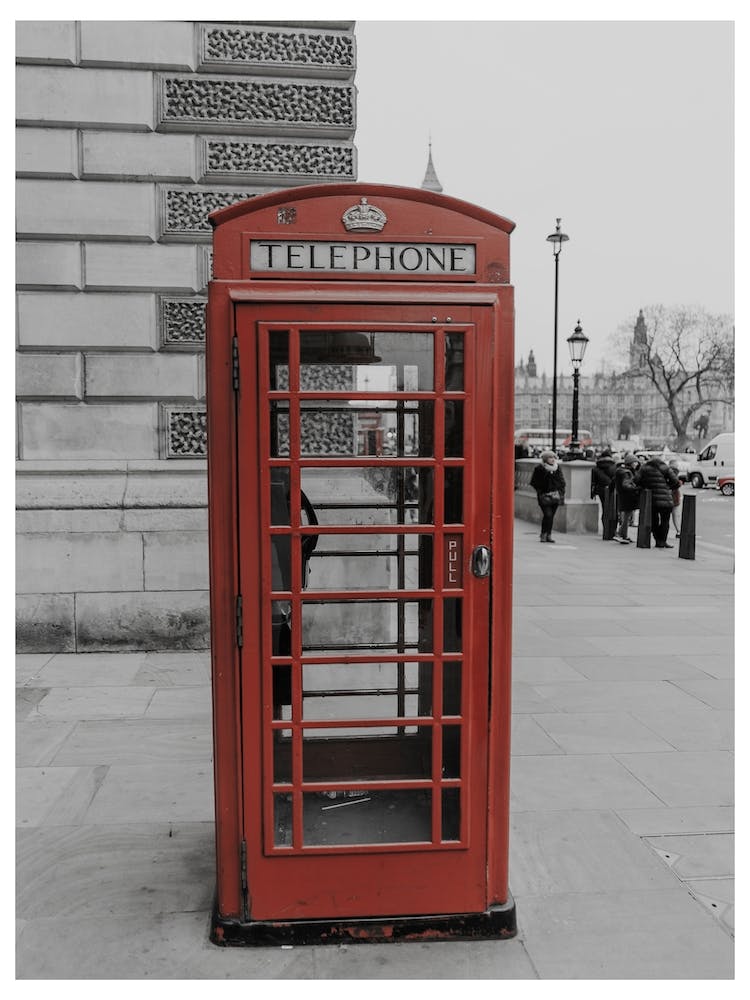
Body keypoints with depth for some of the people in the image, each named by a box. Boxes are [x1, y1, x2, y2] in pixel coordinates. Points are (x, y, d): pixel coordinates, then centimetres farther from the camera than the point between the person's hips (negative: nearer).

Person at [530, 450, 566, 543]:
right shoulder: (539, 468, -4)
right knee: (547, 514, -15)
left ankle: (548, 535, 15)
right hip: (544, 496, -4)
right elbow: (534, 483, -1)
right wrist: (541, 492, -8)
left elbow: (562, 481, 17)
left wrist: (561, 492, 6)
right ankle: (543, 534, -3)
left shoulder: (557, 467, 10)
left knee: (551, 516, 6)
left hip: (555, 496, 4)